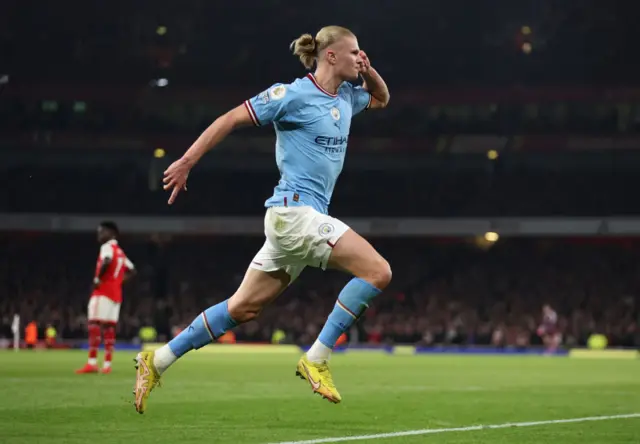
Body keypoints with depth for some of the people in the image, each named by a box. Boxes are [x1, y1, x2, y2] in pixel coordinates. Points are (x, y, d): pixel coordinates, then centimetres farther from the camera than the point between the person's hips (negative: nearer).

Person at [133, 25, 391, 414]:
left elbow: (381, 99, 35)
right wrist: (187, 162, -8)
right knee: (378, 271, -16)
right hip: (294, 209, -9)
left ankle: (157, 361, 16)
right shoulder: (295, 95, -9)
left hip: (305, 216, 9)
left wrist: (368, 71, 12)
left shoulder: (345, 98, 15)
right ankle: (316, 360, -12)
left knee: (244, 307, 11)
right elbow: (231, 119, -6)